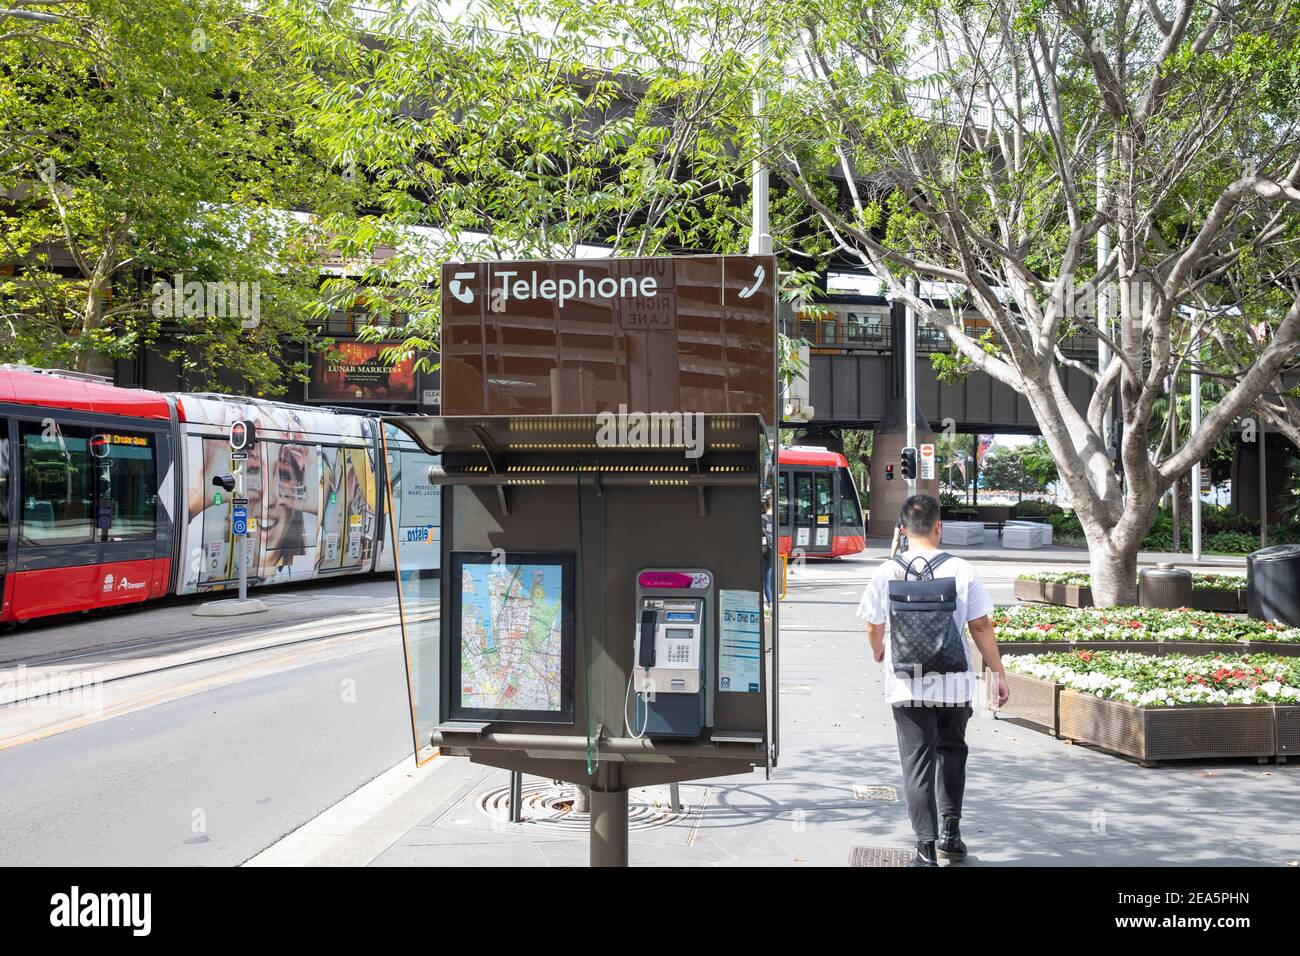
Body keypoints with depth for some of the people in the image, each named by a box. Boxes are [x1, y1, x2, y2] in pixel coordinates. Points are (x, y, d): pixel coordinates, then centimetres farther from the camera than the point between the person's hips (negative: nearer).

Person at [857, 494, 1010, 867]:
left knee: (917, 762, 3)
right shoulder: (961, 570, -6)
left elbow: (873, 627, 4)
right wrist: (998, 673, 7)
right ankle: (950, 832, 28)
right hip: (955, 683, 1)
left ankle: (926, 849, -2)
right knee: (951, 751, 23)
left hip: (907, 685, -1)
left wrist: (879, 652, 26)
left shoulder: (888, 572, -5)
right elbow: (981, 626, -3)